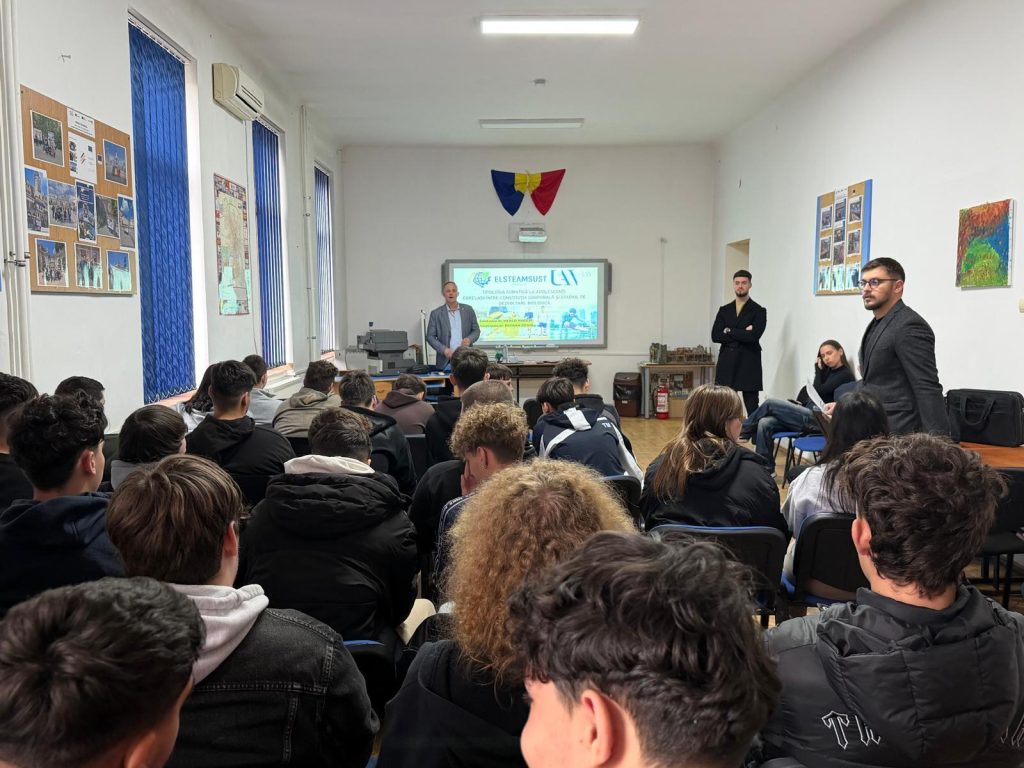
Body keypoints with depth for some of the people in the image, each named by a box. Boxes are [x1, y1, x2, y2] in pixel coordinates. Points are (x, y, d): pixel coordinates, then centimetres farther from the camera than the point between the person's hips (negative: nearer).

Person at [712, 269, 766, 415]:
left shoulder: (759, 310, 2)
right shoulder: (724, 310, 13)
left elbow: (754, 336, -14)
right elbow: (715, 336, 0)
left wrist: (729, 331, -5)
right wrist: (742, 334, -7)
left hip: (749, 366, -3)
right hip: (726, 366, 3)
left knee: (751, 408, 0)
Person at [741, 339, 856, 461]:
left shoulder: (845, 374, -2)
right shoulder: (828, 371, 21)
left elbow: (818, 392, -9)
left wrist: (818, 370, 1)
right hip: (809, 415, 8)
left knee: (770, 403, -13)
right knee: (764, 424, -15)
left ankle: (742, 429, 7)